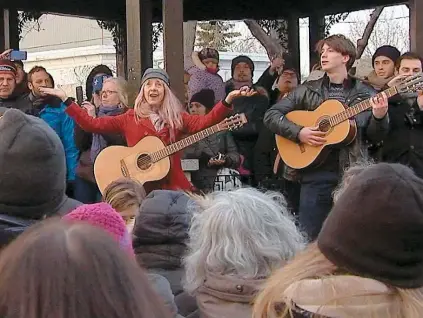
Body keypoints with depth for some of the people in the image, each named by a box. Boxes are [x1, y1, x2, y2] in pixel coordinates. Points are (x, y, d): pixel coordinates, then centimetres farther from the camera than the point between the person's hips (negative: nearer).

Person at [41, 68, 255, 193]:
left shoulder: (177, 118, 9)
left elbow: (204, 122, -8)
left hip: (173, 187, 1)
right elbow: (91, 124, 7)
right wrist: (66, 100, 4)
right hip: (140, 189, -1)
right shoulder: (129, 119, 9)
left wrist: (228, 100, -21)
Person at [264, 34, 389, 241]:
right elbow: (270, 115, 4)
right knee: (310, 238, 2)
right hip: (315, 173, 0)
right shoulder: (308, 91, 8)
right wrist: (298, 132, -10)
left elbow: (375, 138, 5)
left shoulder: (365, 94, 7)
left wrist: (379, 117, -14)